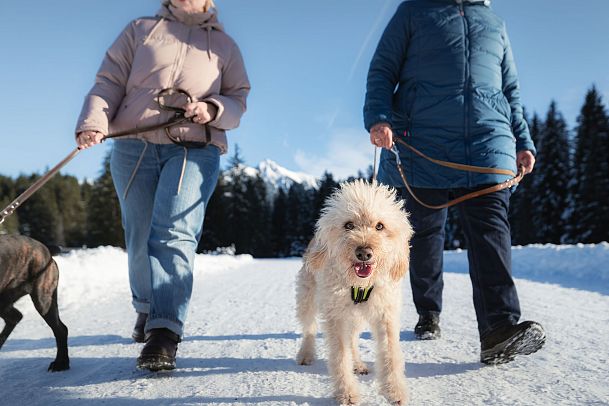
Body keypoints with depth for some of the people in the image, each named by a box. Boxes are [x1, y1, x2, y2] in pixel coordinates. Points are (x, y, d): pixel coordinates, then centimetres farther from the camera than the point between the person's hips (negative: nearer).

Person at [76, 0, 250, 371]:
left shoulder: (224, 45, 18)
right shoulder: (141, 30, 17)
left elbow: (238, 101, 12)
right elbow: (109, 82, 8)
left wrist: (213, 110, -11)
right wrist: (94, 122, -11)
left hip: (195, 150, -2)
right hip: (134, 147, 2)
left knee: (174, 233, -20)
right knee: (140, 238, 4)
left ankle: (164, 332, -24)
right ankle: (146, 307, 28)